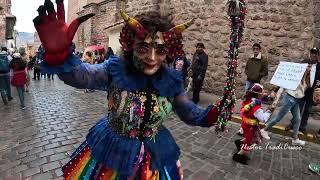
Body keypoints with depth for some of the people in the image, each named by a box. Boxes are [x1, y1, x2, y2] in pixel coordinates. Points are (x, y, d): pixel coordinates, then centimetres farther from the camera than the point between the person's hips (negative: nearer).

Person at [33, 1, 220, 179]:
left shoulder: (172, 79, -10)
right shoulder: (116, 68, -16)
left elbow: (190, 113, -2)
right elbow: (80, 74, -32)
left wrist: (214, 113, -18)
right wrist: (59, 55, -51)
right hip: (111, 149, 0)